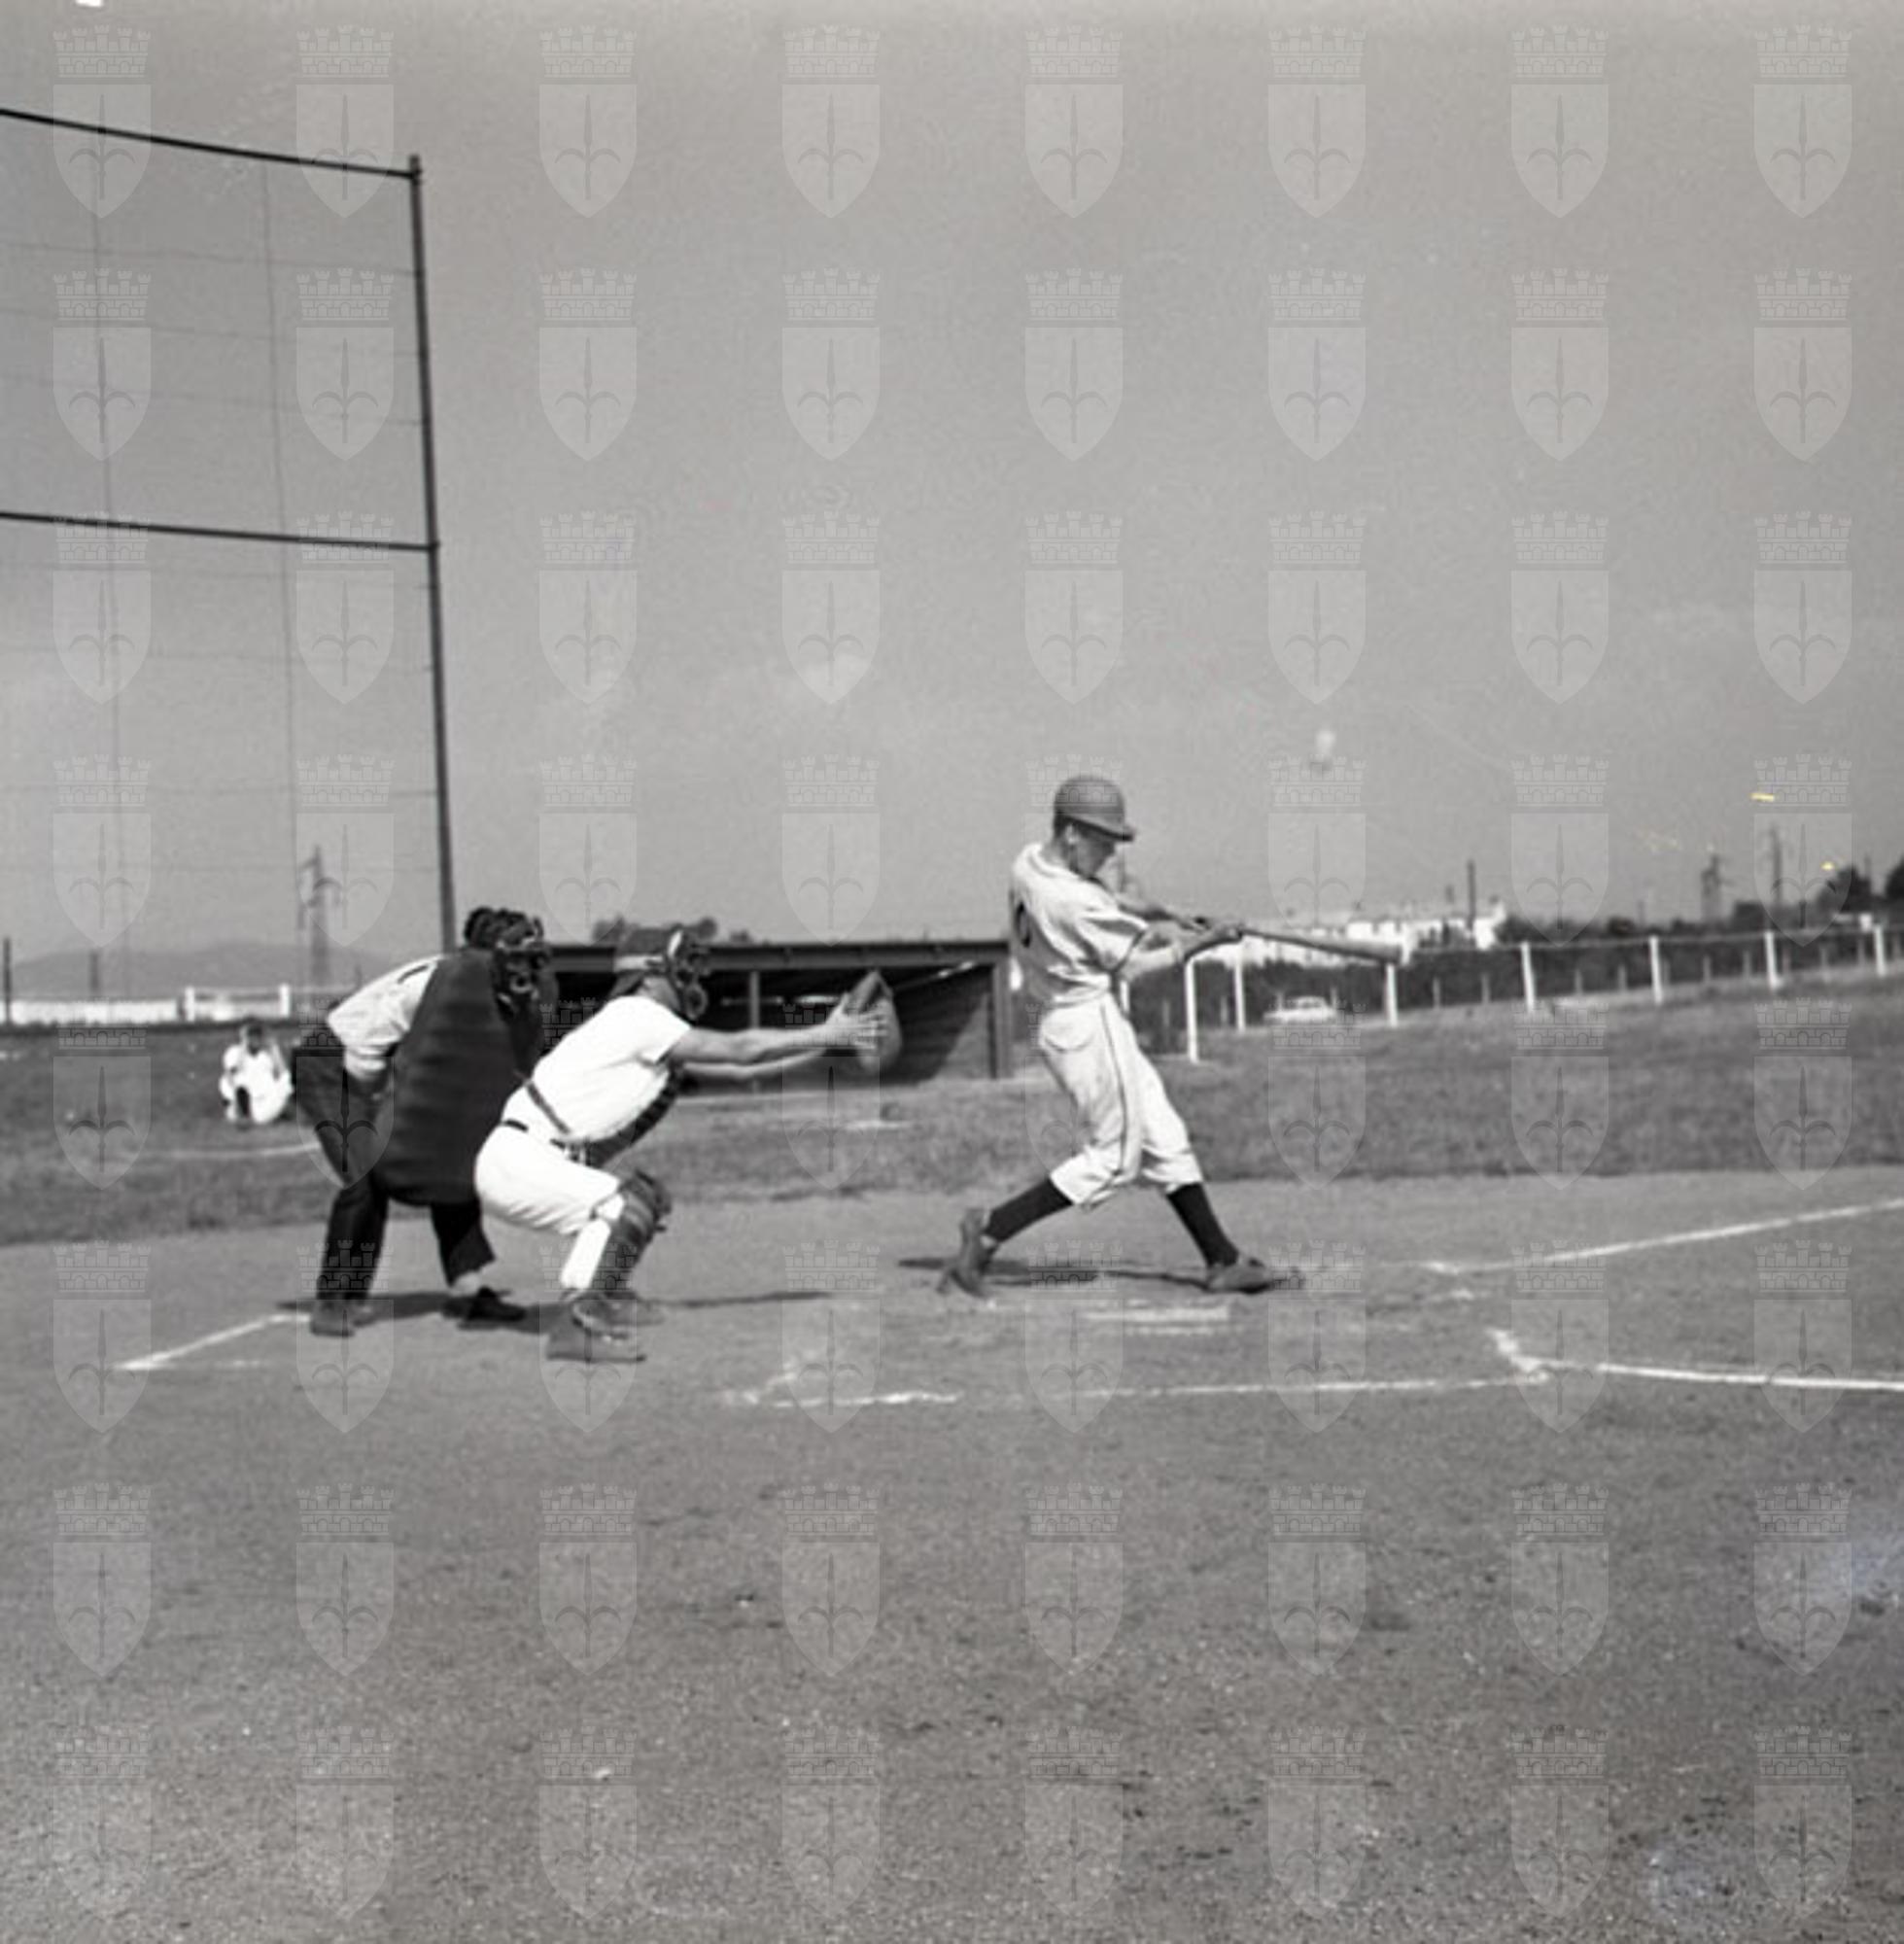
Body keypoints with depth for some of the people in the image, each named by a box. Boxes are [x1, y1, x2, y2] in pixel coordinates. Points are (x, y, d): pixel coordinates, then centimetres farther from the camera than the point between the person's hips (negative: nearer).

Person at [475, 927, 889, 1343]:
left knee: (648, 1196, 19)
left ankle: (604, 1293, 21)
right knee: (627, 1206, -23)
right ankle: (585, 1299, -10)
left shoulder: (661, 1044, 16)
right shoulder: (635, 1015, -13)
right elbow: (738, 1050, -14)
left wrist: (823, 1042, 12)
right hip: (516, 1163, -10)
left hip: (540, 1165, 10)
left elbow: (741, 1069, 15)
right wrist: (823, 1036, -9)